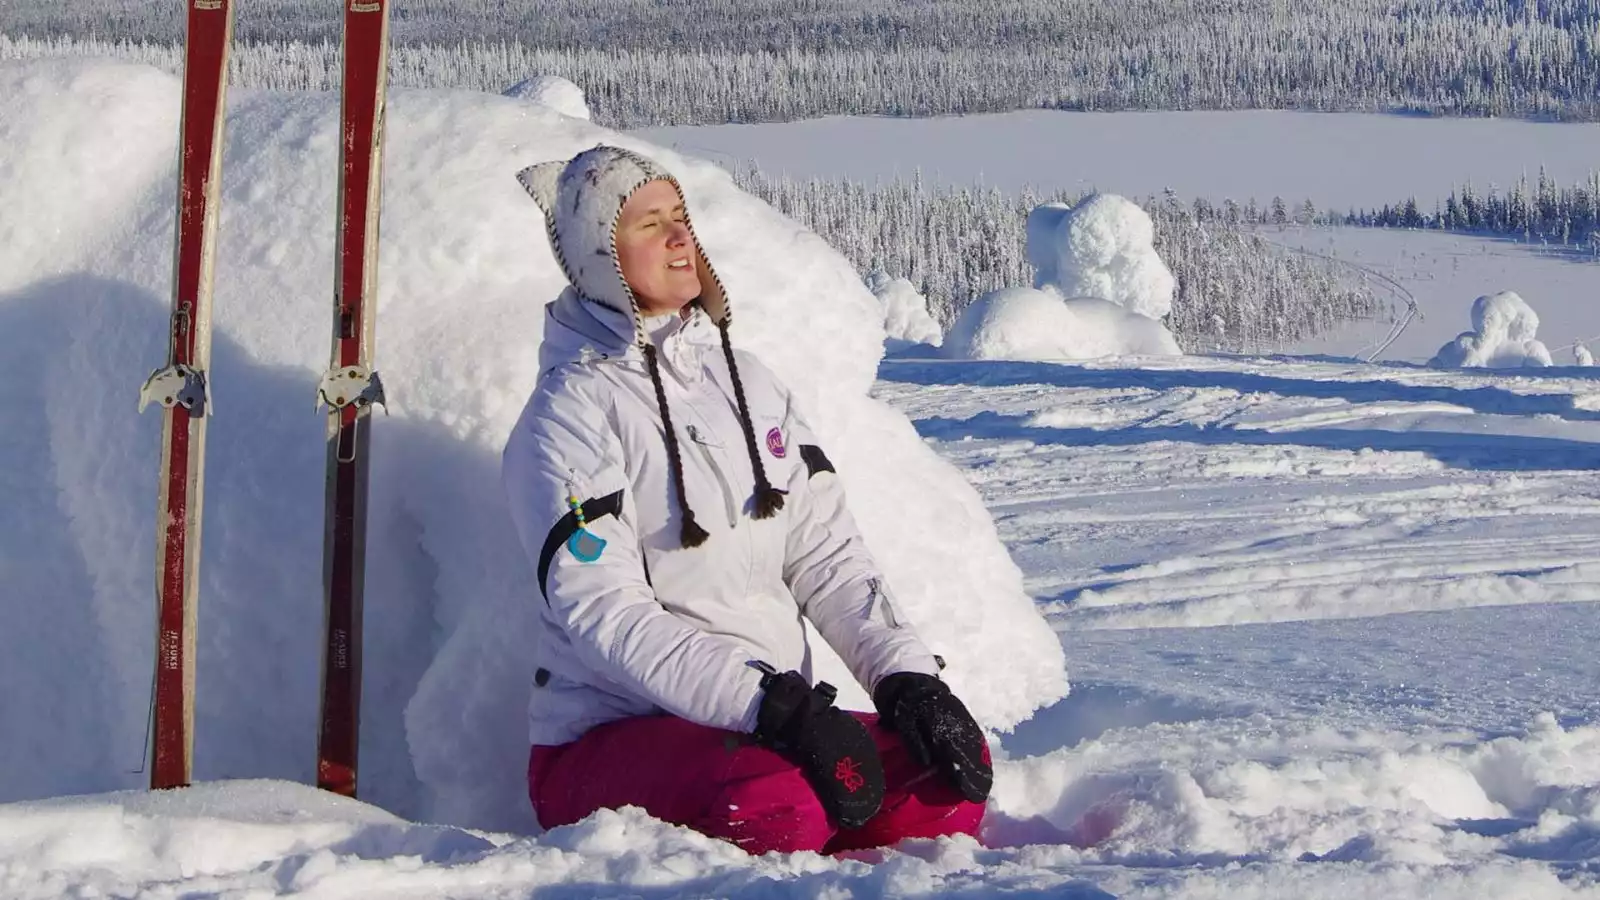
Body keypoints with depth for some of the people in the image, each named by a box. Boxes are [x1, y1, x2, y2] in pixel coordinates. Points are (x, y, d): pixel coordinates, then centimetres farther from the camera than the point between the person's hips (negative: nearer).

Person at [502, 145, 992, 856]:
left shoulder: (745, 381, 15)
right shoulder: (570, 415, -7)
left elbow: (826, 556, 12)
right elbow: (604, 615, -18)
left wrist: (903, 673, -6)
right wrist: (773, 706, -28)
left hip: (770, 717, 7)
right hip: (603, 742, -7)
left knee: (956, 763, -17)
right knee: (780, 803, -37)